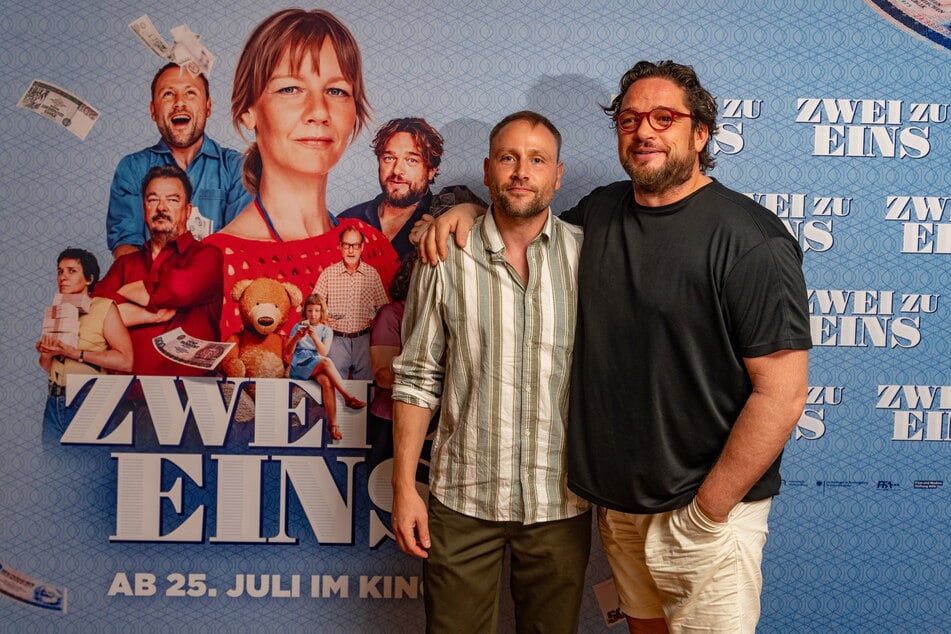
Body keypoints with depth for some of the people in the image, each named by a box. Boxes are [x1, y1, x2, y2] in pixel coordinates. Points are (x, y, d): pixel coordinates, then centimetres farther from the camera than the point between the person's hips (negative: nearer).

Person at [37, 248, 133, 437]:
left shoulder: (104, 307, -4)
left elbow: (125, 361, -16)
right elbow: (48, 368, 18)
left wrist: (75, 353, -16)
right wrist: (45, 353, -4)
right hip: (54, 402, 5)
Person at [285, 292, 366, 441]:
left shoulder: (326, 330, 14)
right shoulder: (298, 327, 13)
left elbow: (324, 352, -4)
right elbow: (287, 352, 7)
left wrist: (314, 336, -20)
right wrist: (296, 337, -10)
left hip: (317, 366, 2)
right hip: (298, 365, -1)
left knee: (327, 381, -35)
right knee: (326, 362, -33)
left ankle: (332, 423, -36)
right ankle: (348, 398, -31)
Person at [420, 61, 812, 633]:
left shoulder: (749, 238, -16)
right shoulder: (599, 212, 5)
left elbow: (782, 393, -19)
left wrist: (707, 510, -17)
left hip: (704, 507, -6)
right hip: (618, 498, 6)